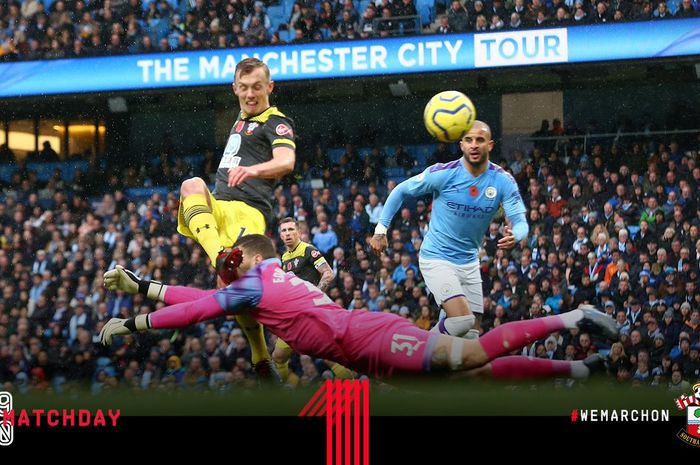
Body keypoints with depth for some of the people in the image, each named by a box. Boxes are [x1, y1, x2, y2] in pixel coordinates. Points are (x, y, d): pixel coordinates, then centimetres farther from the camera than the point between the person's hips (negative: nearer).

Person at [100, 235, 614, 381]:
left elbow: (197, 311, -3)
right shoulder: (275, 280, 26)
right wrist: (140, 285, 31)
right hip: (370, 343, 8)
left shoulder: (255, 282, 1)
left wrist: (131, 325, 4)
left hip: (373, 338, -8)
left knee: (474, 355, -21)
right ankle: (576, 370, -4)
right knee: (477, 372, 2)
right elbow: (204, 298, 31)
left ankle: (573, 319, -23)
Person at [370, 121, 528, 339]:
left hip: (469, 262, 5)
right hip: (437, 258, -5)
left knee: (471, 334, 6)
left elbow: (520, 222, -14)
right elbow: (401, 191, -4)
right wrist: (381, 230, -7)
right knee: (463, 320, -24)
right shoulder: (444, 174, -16)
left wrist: (514, 236, -38)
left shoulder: (503, 181, -8)